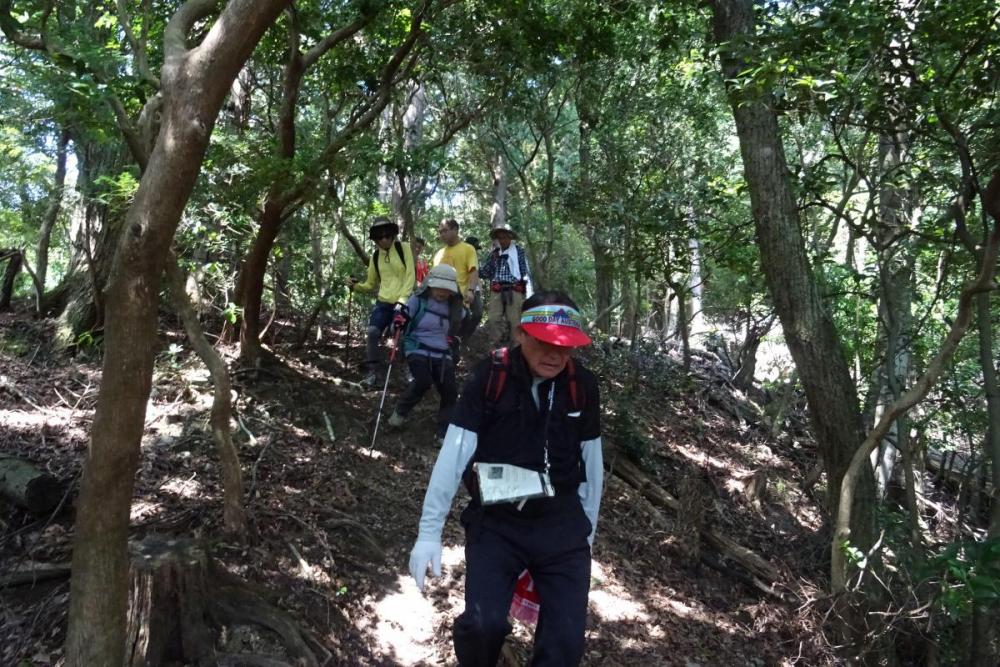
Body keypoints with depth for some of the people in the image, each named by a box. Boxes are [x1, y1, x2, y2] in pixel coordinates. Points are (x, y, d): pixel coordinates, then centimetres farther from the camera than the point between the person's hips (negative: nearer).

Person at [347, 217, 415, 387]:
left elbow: (410, 276, -10)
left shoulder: (404, 248, -4)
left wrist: (402, 299, -18)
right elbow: (371, 284, 15)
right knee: (372, 333, -13)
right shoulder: (375, 256, 8)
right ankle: (373, 372, -6)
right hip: (383, 302, 3)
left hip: (402, 302, -3)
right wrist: (356, 285, -5)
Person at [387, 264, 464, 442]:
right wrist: (398, 322, -25)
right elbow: (398, 325, -7)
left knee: (450, 392, -9)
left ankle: (445, 434, 5)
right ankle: (400, 412, 0)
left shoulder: (453, 307, 7)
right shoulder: (418, 301, -5)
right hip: (418, 350, -4)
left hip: (442, 354, 4)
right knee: (423, 382, -28)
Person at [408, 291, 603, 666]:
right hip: (496, 522, -2)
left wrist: (587, 532, 12)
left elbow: (591, 463, 7)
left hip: (562, 524, 2)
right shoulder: (489, 377, -11)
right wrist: (429, 530, -15)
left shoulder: (583, 385, -2)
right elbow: (453, 454, -13)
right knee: (485, 624, -19)